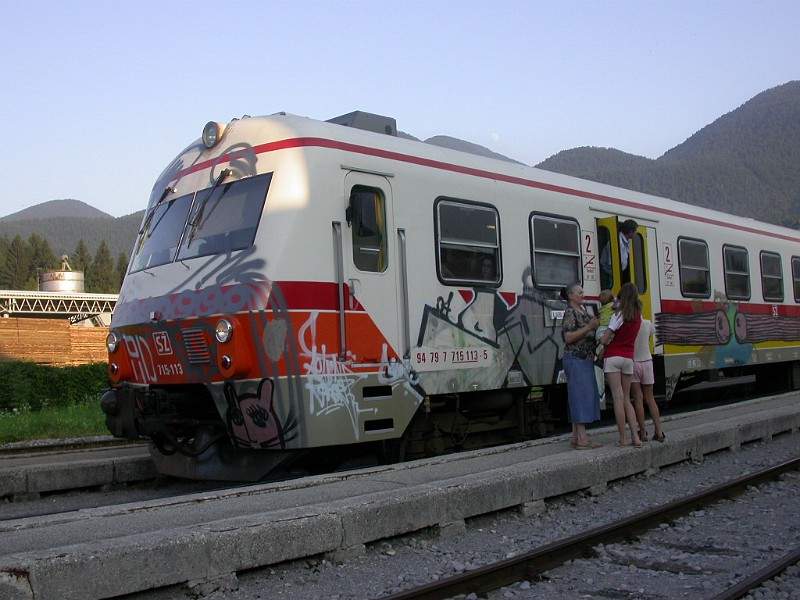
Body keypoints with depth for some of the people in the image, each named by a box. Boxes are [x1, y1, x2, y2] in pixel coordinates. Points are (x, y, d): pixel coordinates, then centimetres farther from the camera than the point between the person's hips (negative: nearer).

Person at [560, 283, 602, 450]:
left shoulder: (583, 312, 17)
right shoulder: (570, 313, -9)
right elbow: (568, 338, -18)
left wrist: (597, 324, 7)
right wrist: (589, 327, -20)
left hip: (586, 360, 9)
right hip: (575, 359, -9)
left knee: (579, 398, 9)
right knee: (581, 395, -10)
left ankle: (576, 437, 12)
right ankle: (582, 438, -10)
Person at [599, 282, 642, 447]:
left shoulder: (618, 316, -11)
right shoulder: (638, 316, 7)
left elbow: (603, 340, -12)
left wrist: (606, 343, 8)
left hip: (613, 357, -5)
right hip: (629, 358, 5)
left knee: (618, 397, -5)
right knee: (626, 399, 12)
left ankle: (623, 438, -4)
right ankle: (636, 437, 4)